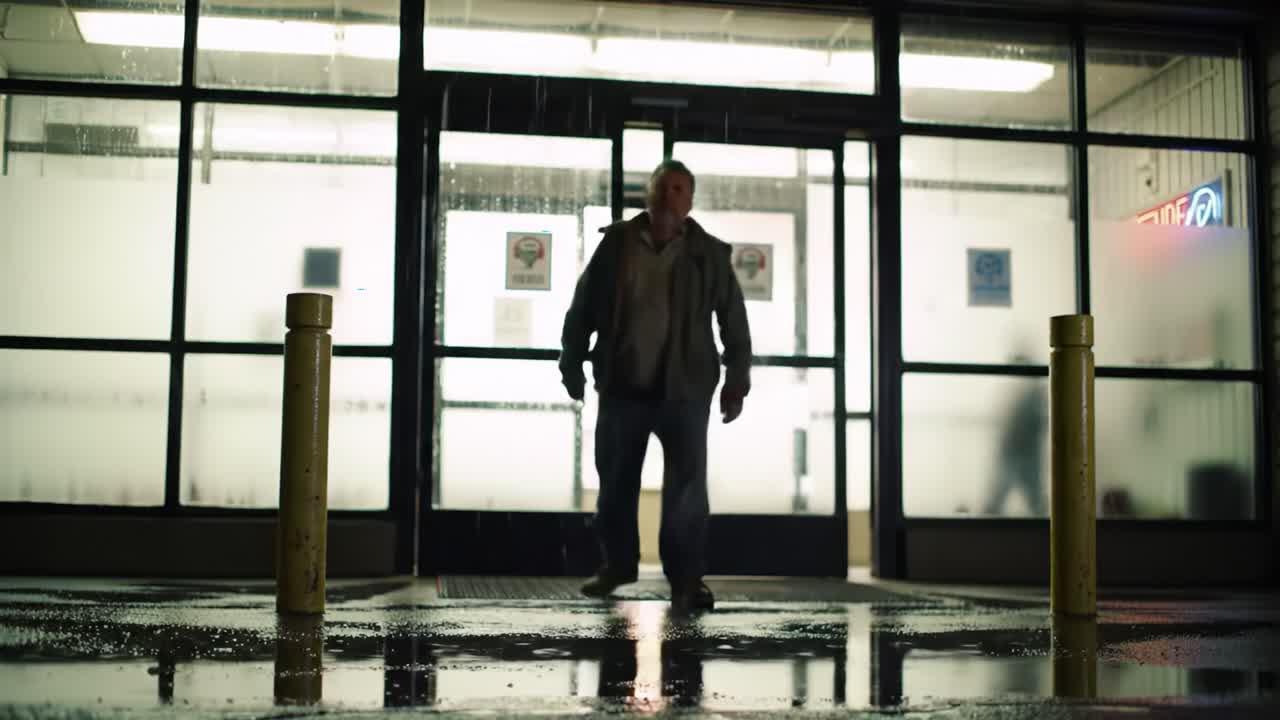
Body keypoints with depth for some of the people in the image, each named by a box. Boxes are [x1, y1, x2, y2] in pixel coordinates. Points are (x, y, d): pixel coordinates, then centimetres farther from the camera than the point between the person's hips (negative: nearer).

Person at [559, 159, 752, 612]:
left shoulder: (709, 254, 0)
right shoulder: (616, 243, 2)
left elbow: (734, 322, 3)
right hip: (622, 388, 2)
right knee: (615, 483, 12)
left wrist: (736, 382, -1)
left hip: (683, 390, -2)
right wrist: (572, 365, 7)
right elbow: (583, 307, 8)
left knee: (687, 490, -4)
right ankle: (618, 564, 30)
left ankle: (686, 579, 5)